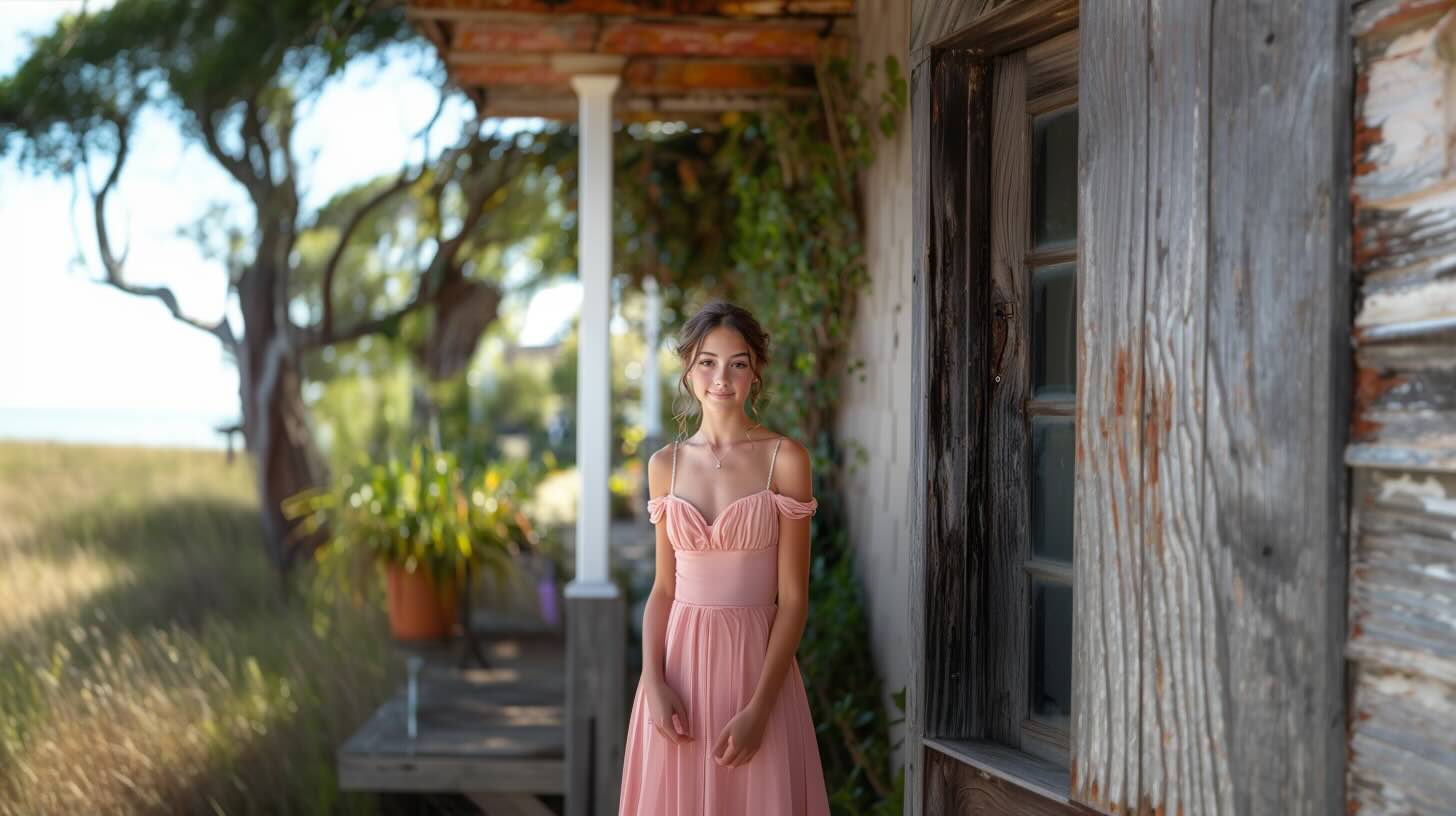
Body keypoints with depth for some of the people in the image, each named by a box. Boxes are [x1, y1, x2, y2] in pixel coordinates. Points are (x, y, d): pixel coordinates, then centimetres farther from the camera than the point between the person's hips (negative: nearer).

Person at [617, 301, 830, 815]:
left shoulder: (784, 459, -5)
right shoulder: (665, 464, 6)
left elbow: (793, 598, -7)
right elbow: (663, 587, 8)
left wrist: (758, 709, -14)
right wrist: (653, 683, -6)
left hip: (755, 661, -3)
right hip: (681, 660, 3)